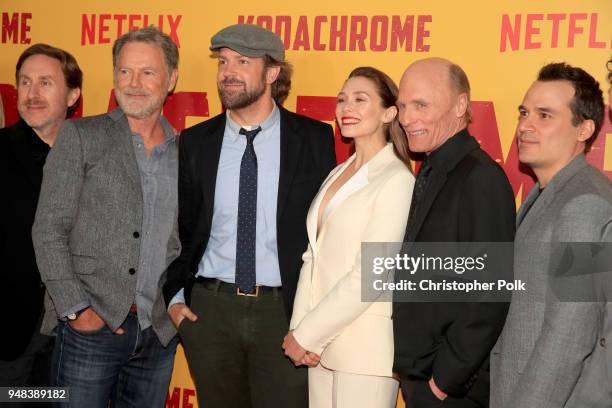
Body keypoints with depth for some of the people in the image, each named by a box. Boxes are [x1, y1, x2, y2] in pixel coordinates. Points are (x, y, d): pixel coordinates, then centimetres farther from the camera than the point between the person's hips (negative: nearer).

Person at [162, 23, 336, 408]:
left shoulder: (314, 138, -2)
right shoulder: (195, 142, 4)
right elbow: (176, 225, 11)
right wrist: (174, 296, 3)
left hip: (285, 311, -2)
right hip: (209, 309, 2)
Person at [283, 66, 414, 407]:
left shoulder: (396, 180, -12)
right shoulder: (337, 175, 11)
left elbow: (368, 277, -17)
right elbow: (314, 257, 9)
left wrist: (305, 335, -11)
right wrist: (300, 329, -3)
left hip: (366, 349, -6)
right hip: (323, 344, 6)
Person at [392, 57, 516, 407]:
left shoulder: (480, 178, -19)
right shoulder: (430, 173, 8)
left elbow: (487, 298, -22)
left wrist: (446, 379, -16)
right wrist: (411, 369, 7)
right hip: (417, 374, 8)